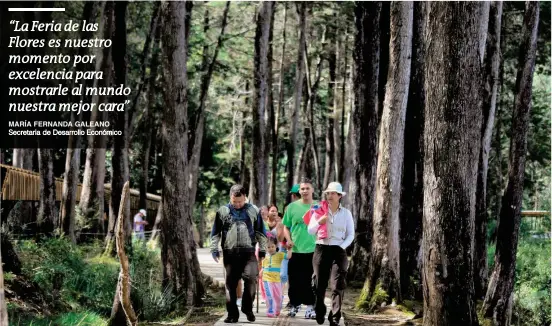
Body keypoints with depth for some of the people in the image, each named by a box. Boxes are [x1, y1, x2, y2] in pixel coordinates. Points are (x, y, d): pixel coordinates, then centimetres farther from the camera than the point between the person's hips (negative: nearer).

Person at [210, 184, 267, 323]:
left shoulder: (253, 210, 7)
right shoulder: (222, 211, 7)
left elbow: (260, 232, 12)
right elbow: (216, 232, 11)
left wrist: (262, 249, 9)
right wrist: (214, 249, 3)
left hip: (248, 251, -1)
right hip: (230, 252, 1)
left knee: (251, 278, -16)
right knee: (231, 283, 2)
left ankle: (247, 308, 2)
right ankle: (232, 313, 9)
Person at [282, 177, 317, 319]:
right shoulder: (292, 207, 3)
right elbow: (286, 227, 8)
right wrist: (288, 240, -8)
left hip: (314, 250, 0)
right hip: (296, 250, 0)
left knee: (310, 281, 3)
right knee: (294, 280, 5)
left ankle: (310, 307, 10)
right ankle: (294, 305, 18)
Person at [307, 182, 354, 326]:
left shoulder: (346, 213, 4)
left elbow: (351, 234, 6)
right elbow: (310, 231, 3)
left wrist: (342, 246, -9)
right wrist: (319, 222, -16)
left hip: (338, 250, -1)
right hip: (321, 249, 1)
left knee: (338, 285, -9)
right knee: (319, 284, 4)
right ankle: (319, 313, 24)